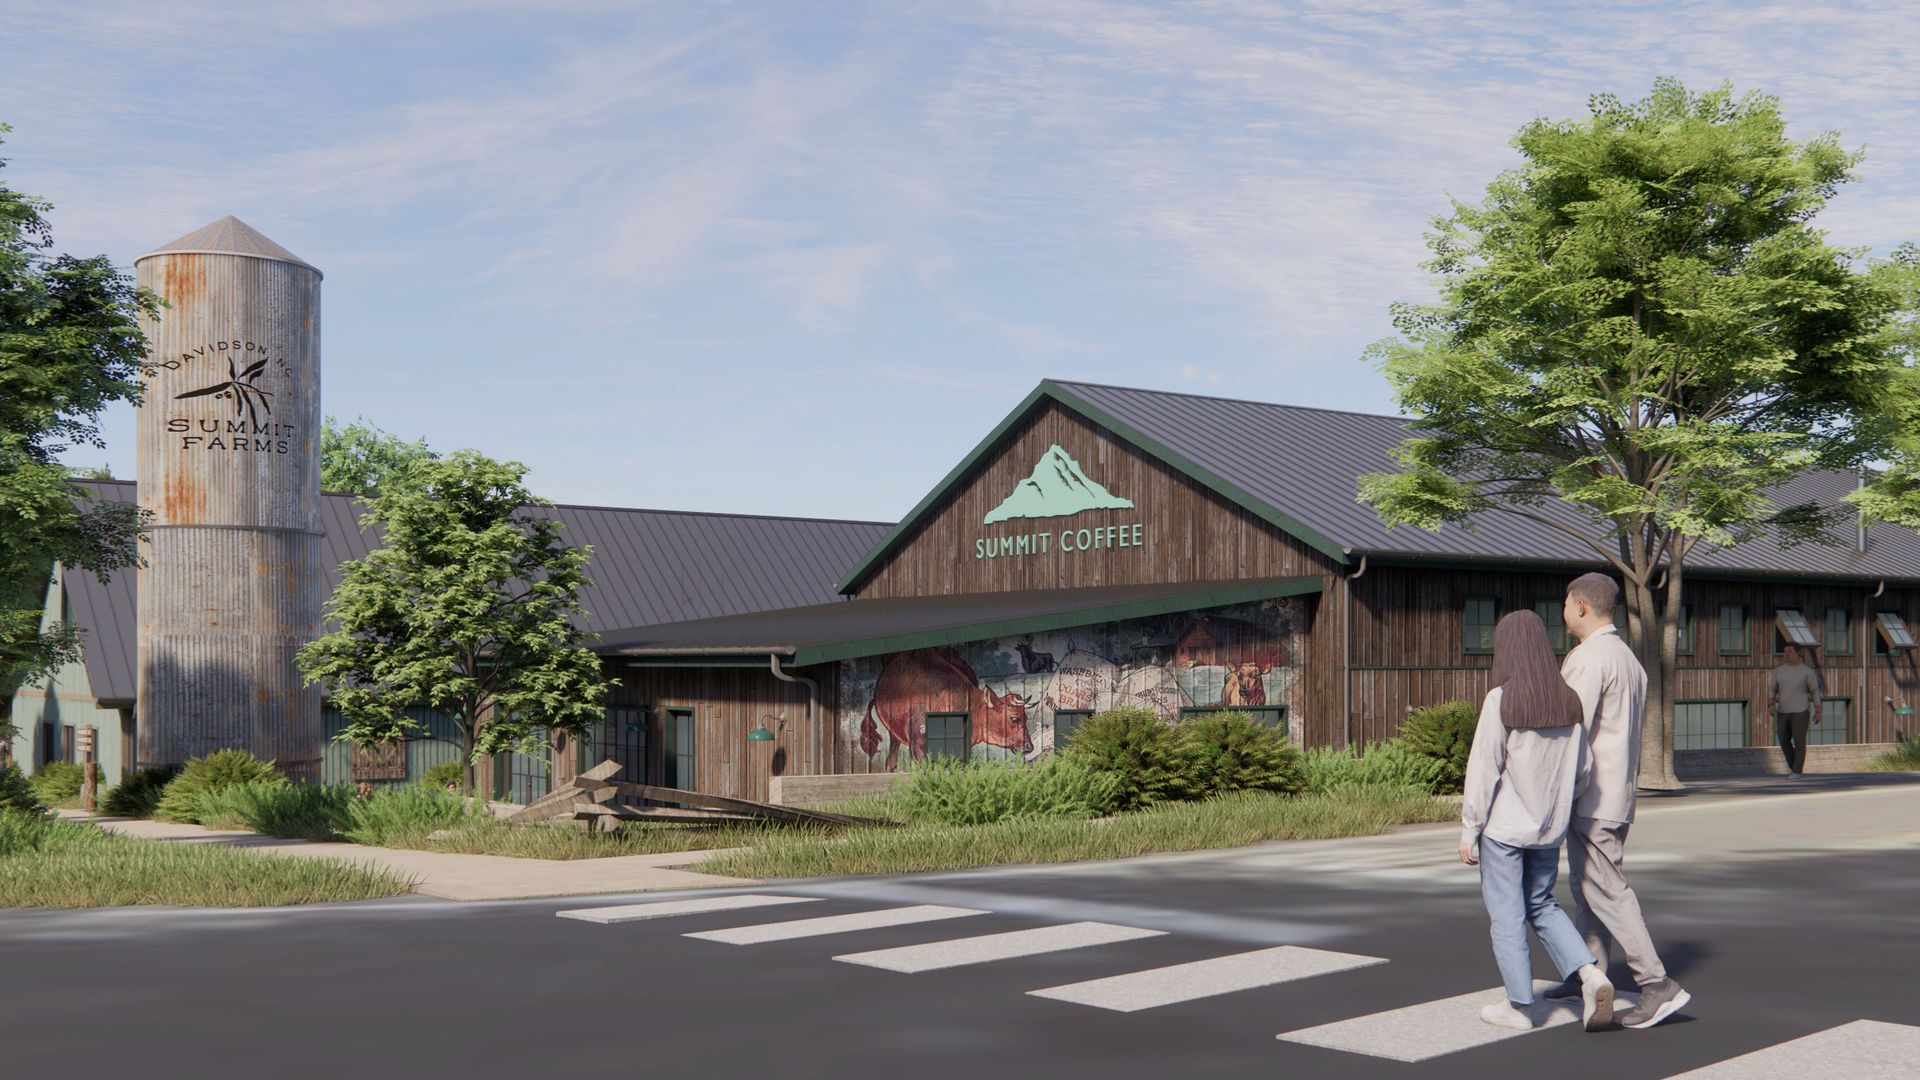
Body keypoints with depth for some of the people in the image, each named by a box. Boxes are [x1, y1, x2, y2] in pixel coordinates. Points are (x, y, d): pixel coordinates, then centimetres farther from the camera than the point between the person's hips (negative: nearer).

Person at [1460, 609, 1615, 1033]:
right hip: (1549, 827, 6)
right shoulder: (1568, 700, 1)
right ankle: (1589, 974, 2)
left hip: (1504, 826, -6)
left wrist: (1469, 829, -7)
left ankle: (1520, 1006, 13)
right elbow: (1581, 771, 6)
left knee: (1507, 916, 6)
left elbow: (1483, 770, -14)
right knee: (1541, 906, 20)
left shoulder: (1501, 701, -16)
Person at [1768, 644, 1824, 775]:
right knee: (1784, 741, 6)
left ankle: (1797, 773, 2)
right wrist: (1771, 705, -12)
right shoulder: (1779, 670, 6)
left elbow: (1815, 692, -2)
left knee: (1799, 742, -4)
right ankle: (1794, 767, 24)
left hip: (1800, 712, -5)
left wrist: (1818, 712, -6)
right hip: (1783, 712, 5)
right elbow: (1772, 690, 6)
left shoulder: (1807, 671, -5)